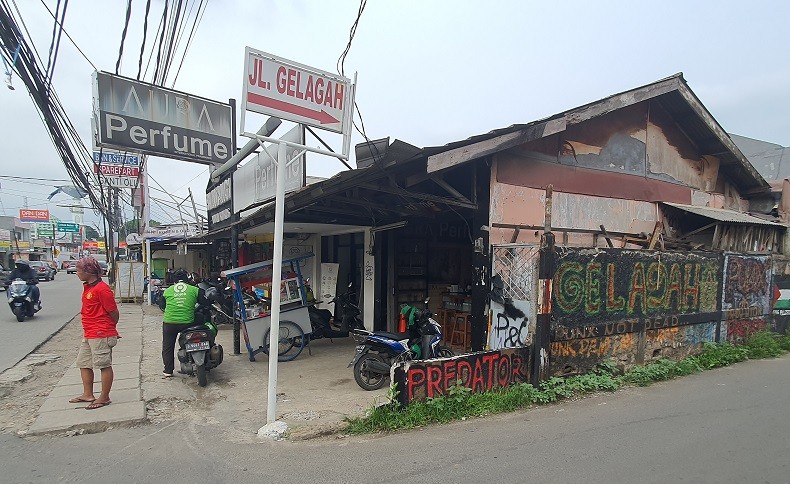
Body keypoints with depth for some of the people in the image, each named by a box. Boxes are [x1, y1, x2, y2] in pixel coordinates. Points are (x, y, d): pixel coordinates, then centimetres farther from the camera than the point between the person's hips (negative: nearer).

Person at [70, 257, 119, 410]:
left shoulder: (102, 289, -19)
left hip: (101, 335, -10)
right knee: (83, 363, 19)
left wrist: (109, 329, 4)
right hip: (88, 335, 10)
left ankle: (104, 398, 11)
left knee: (104, 365, 1)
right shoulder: (87, 287, 12)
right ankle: (88, 395, 31)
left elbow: (114, 312, -14)